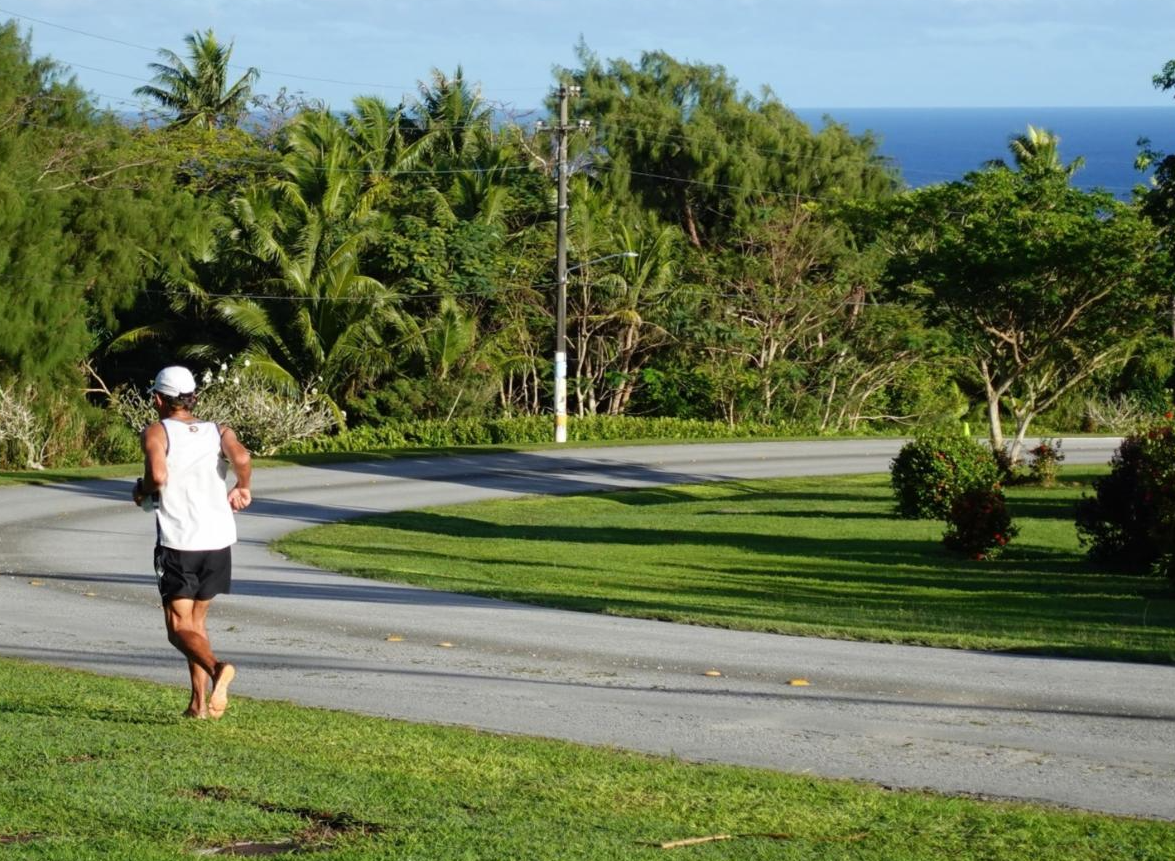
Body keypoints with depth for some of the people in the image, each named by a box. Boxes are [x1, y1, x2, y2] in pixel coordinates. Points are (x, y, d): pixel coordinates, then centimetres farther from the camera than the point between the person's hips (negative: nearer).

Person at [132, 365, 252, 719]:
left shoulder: (156, 433, 0)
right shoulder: (218, 431, 10)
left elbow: (158, 475, -18)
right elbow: (241, 458, -11)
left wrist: (143, 493, 3)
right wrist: (242, 489, 8)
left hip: (178, 542, -4)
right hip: (219, 540, 4)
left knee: (179, 628, -2)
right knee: (195, 621, 20)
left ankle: (217, 668, -31)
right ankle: (200, 702, 14)